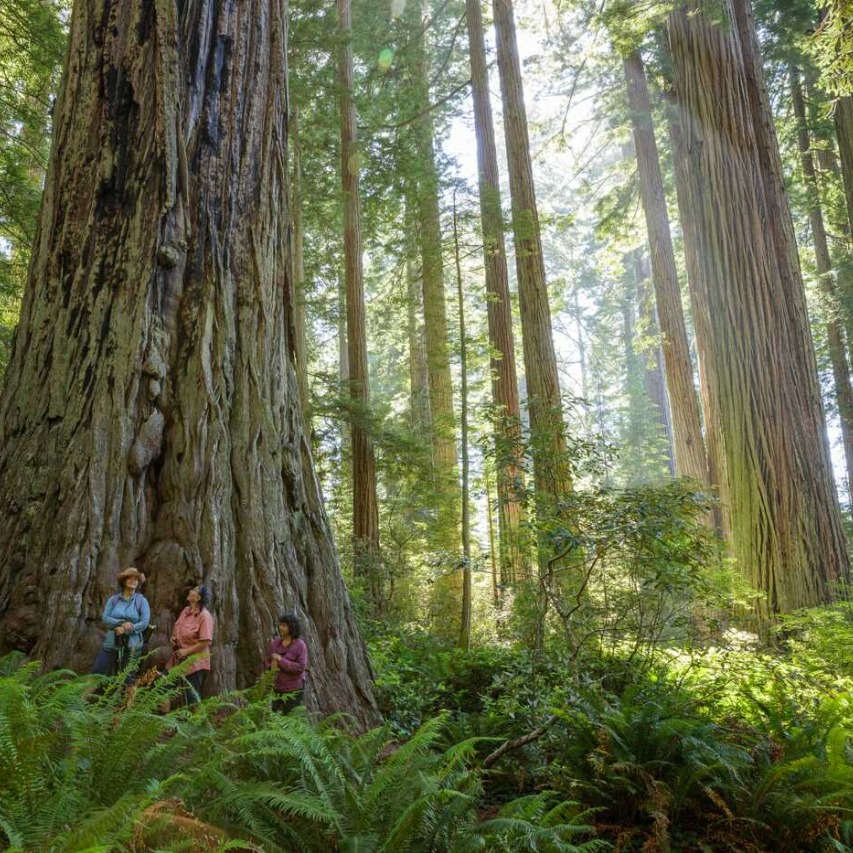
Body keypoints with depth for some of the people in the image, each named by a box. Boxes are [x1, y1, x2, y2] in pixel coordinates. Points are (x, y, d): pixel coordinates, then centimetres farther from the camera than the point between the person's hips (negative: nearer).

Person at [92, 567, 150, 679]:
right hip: (111, 643, 2)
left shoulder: (141, 601, -3)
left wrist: (125, 630, -18)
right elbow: (104, 617, -6)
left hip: (132, 645, -1)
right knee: (97, 673, 3)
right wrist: (121, 623, -21)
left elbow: (144, 623, -9)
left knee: (126, 678, 8)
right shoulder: (113, 599, 2)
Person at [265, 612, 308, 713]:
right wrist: (271, 666, -16)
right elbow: (267, 663, 8)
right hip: (276, 689, 5)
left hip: (294, 690, -4)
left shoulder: (300, 646, -11)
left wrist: (281, 660, -23)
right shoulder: (275, 643, 3)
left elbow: (301, 667, -19)